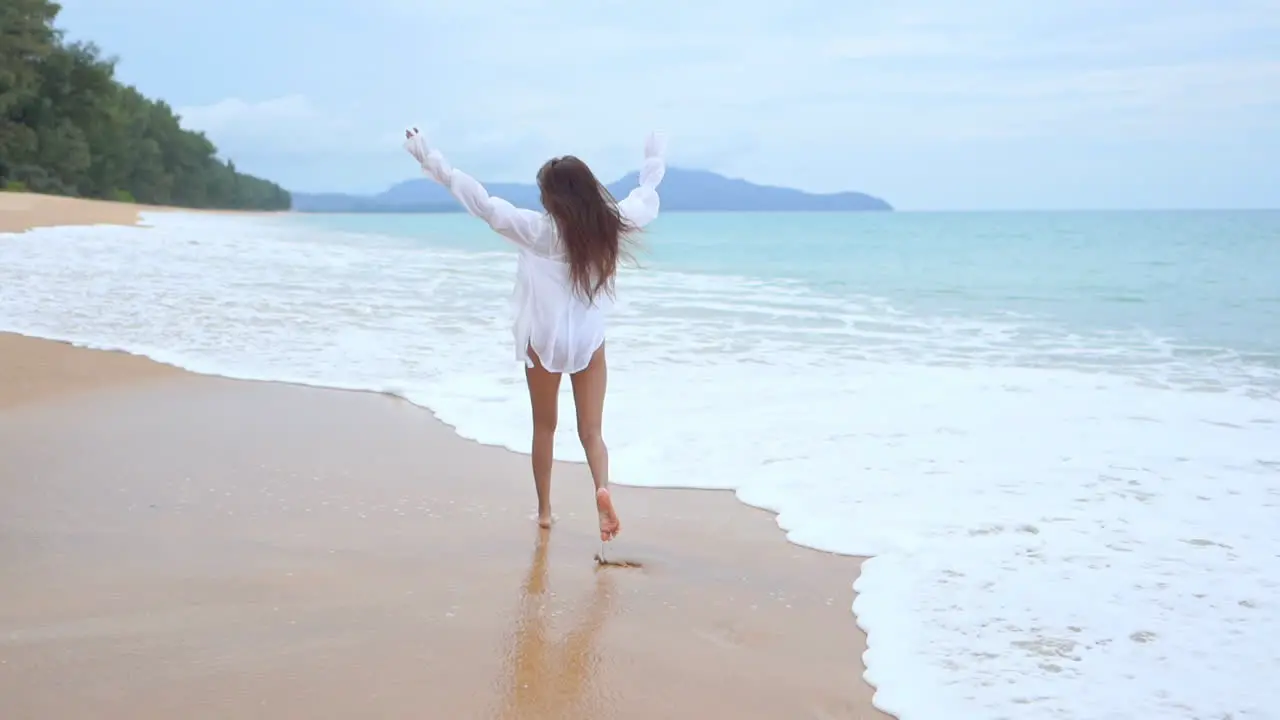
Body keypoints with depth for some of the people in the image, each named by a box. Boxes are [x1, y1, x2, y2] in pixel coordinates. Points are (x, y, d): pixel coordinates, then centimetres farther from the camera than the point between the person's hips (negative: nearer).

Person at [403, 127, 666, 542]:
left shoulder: (538, 230, -17)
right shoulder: (614, 224, -8)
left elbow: (481, 201, -19)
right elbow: (646, 196, 13)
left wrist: (430, 160, -15)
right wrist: (654, 160, 33)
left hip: (544, 340, -1)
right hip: (589, 341, 2)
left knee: (544, 427, 17)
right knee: (591, 431, 4)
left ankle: (544, 508, 25)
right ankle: (602, 488, -24)